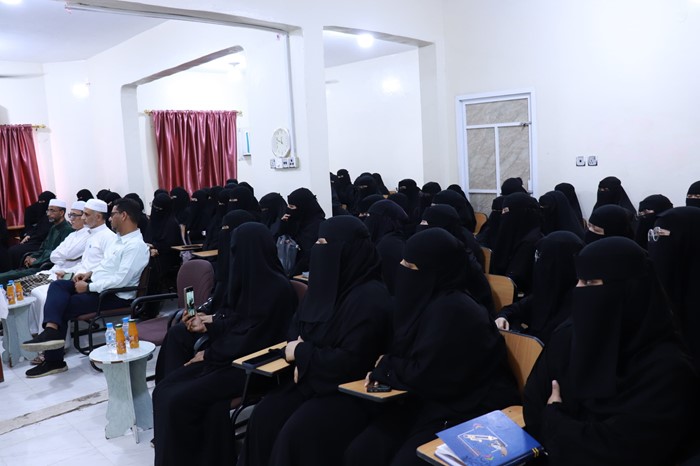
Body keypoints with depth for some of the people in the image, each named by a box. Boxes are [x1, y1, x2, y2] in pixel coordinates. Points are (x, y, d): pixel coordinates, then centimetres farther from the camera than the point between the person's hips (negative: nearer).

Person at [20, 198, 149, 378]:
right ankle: (51, 330, -25)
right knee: (57, 286, -10)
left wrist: (88, 287, -19)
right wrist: (90, 273, 7)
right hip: (97, 284, 9)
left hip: (115, 295, -9)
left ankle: (54, 360, -4)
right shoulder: (118, 238, 13)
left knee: (63, 307, -12)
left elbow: (120, 280, -26)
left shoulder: (136, 246, -20)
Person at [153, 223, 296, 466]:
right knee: (164, 390, -5)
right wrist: (208, 324, 18)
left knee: (179, 400, -19)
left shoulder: (278, 288, -21)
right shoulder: (254, 279, 7)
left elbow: (253, 339, -19)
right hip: (231, 356, 9)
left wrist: (210, 354, -11)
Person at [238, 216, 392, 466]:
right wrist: (304, 357, -8)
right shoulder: (329, 281, 4)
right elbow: (297, 325, 13)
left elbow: (351, 361, -24)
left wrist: (302, 354, -14)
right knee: (265, 416, -9)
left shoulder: (370, 297, -22)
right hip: (313, 378, 8)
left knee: (296, 434, -22)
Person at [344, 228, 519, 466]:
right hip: (432, 400, 8)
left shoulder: (453, 310, -23)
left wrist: (385, 366, -7)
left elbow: (424, 376, -23)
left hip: (470, 411, -8)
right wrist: (385, 369, -6)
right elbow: (408, 354, 14)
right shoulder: (427, 300, 5)